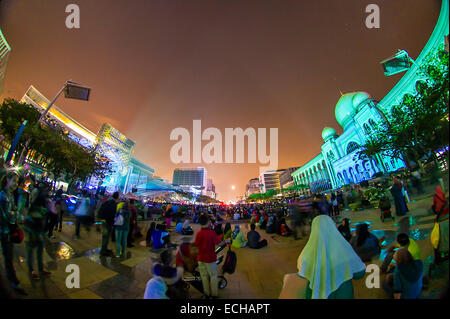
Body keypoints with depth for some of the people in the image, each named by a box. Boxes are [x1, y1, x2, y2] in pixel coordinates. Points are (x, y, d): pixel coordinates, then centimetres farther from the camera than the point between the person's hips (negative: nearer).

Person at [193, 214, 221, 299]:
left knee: (204, 276, 18)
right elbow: (218, 243, -14)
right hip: (210, 258, -3)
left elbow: (196, 245, 0)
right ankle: (214, 294, 21)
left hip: (201, 258, 4)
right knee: (213, 276, 12)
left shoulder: (199, 233, -8)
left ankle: (206, 293, 29)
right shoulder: (212, 232, -19)